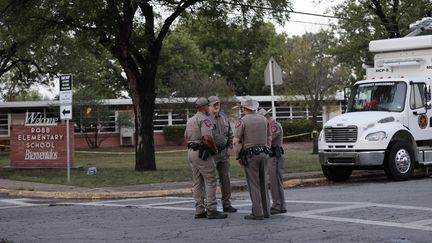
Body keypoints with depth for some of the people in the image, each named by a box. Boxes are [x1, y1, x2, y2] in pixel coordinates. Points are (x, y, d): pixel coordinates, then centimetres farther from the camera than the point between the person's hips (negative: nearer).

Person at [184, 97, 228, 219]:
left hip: (191, 152, 9)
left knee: (197, 183, 11)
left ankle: (199, 210, 13)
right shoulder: (204, 119, -13)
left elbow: (186, 137, 24)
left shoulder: (190, 120, 17)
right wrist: (215, 149, -11)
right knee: (210, 181, -6)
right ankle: (211, 210, -9)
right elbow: (207, 137, -24)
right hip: (202, 153, -9)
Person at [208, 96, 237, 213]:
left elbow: (230, 133, 22)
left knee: (225, 178, 8)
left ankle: (227, 204, 16)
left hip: (224, 152, 6)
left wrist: (230, 145, 14)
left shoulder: (224, 117, 13)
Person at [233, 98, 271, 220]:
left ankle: (257, 213, -2)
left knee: (253, 185, -2)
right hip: (263, 154, 6)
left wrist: (238, 157, -5)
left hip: (250, 155, -6)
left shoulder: (242, 121, -8)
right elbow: (269, 138, 16)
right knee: (263, 183, 12)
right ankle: (266, 211, 16)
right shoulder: (263, 119, 10)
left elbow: (235, 141, -15)